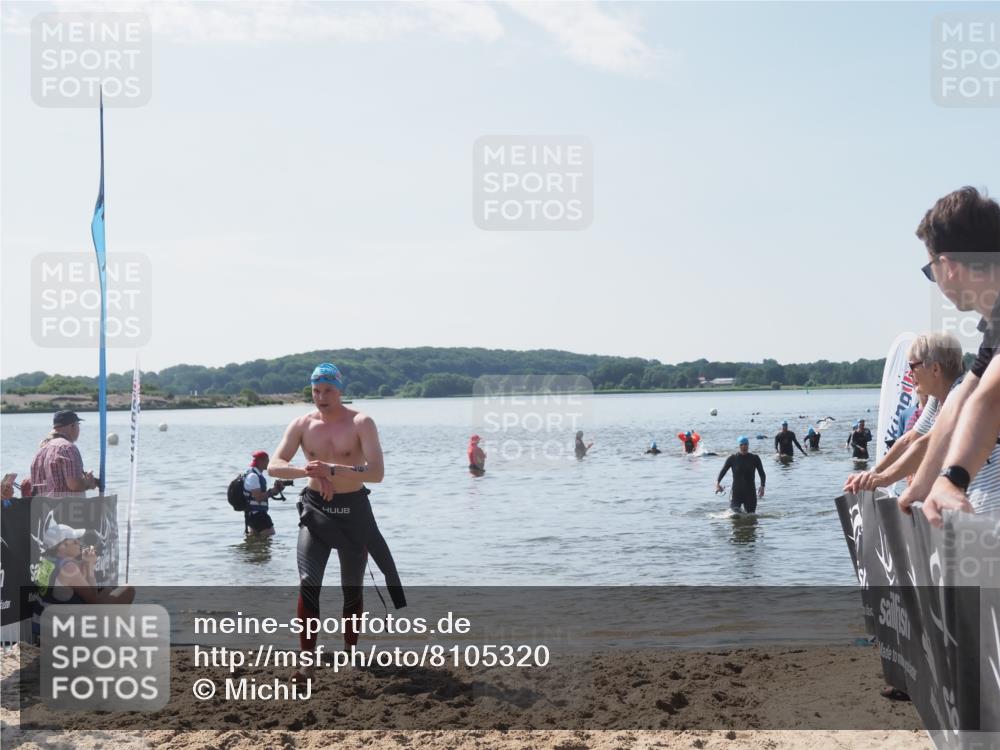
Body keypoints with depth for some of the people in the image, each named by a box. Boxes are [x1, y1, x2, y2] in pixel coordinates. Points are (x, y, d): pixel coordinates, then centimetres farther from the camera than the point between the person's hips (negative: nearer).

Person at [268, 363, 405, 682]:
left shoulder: (361, 423, -10)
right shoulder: (302, 425, -1)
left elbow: (377, 472, -21)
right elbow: (274, 466, -9)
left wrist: (332, 469, -32)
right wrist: (308, 471, -28)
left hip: (353, 511, -1)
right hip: (315, 510, 1)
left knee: (352, 587, 10)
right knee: (308, 583, -14)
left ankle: (350, 651, 28)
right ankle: (307, 658, -10)